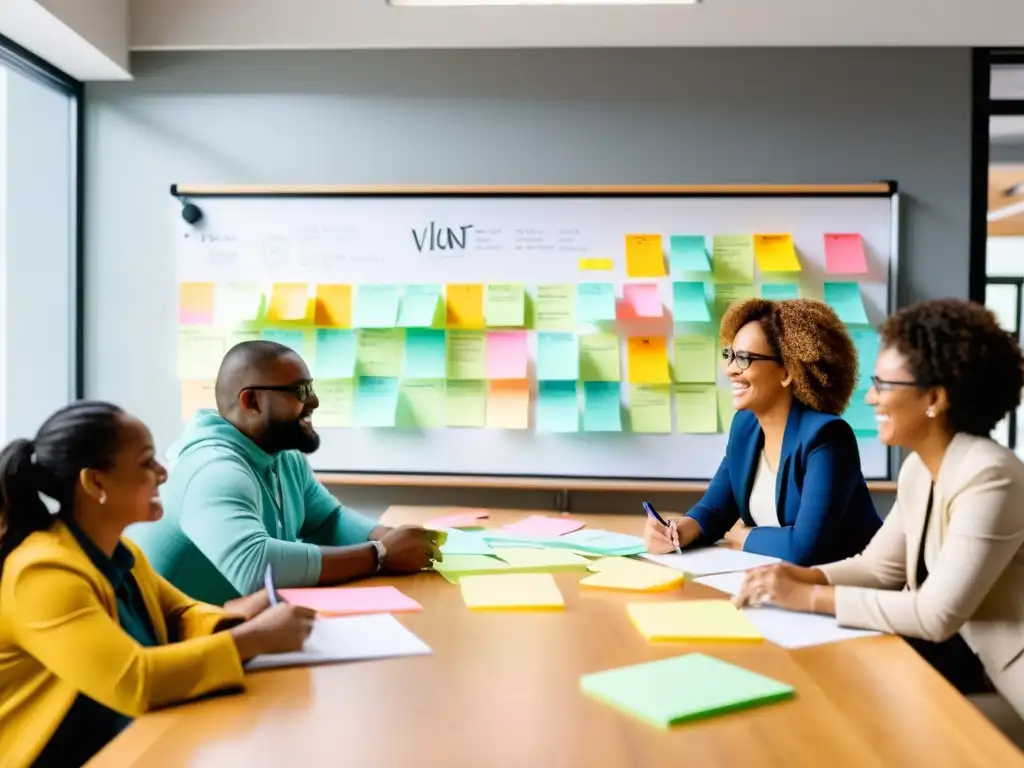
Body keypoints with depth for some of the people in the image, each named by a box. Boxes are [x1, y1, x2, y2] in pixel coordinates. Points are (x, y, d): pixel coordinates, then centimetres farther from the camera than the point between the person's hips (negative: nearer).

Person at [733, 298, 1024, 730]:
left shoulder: (988, 477, -25)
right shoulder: (917, 468, 2)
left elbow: (937, 616, -29)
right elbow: (877, 566, 8)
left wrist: (809, 597, -25)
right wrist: (799, 576, -11)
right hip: (961, 651, 7)